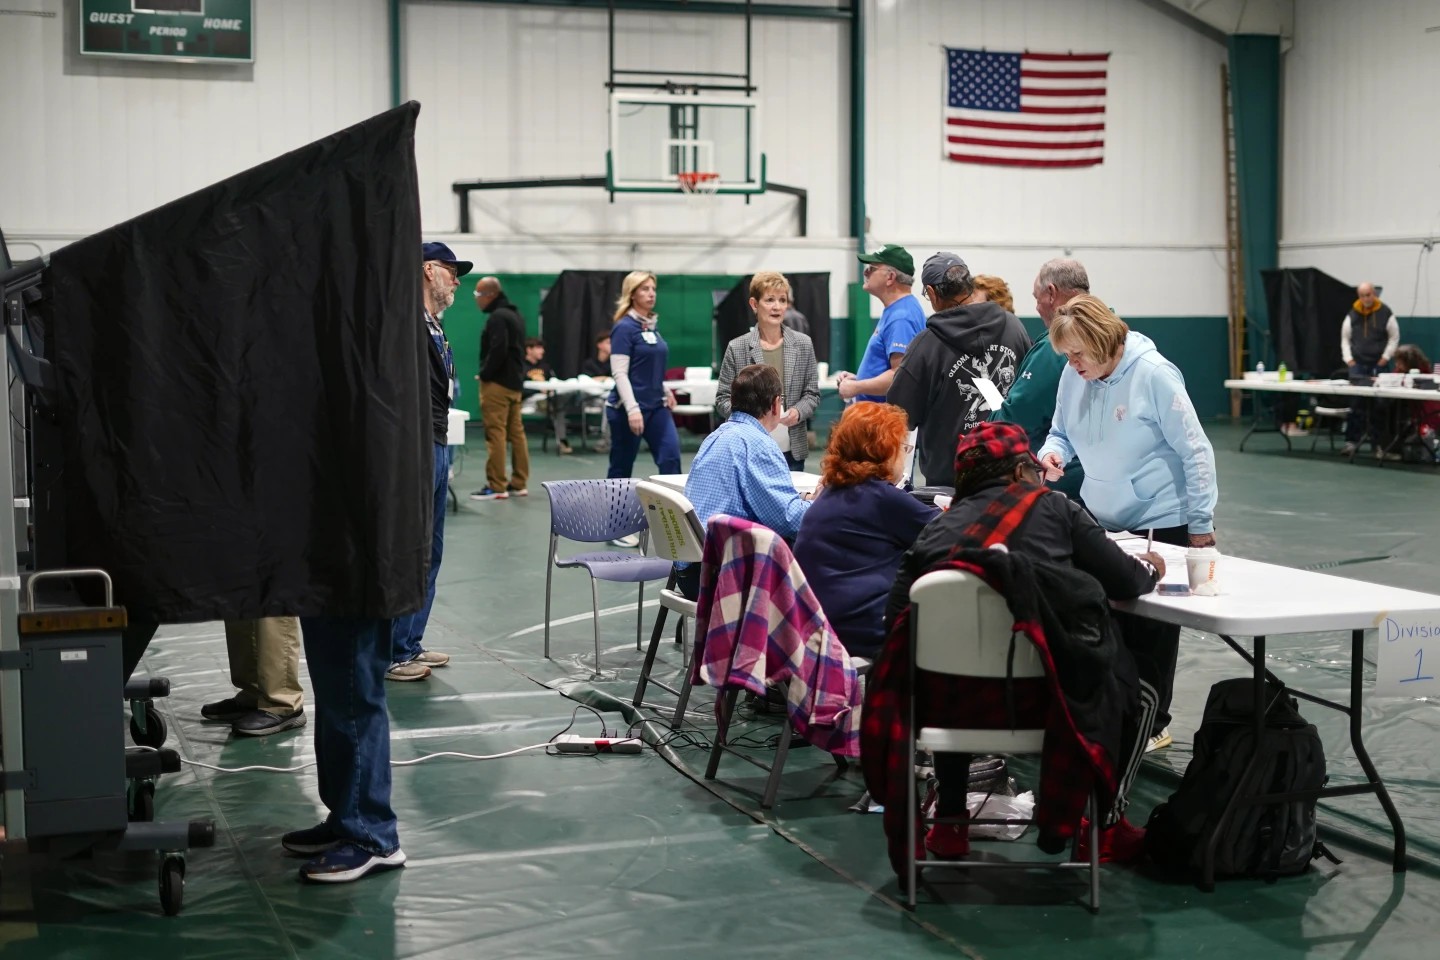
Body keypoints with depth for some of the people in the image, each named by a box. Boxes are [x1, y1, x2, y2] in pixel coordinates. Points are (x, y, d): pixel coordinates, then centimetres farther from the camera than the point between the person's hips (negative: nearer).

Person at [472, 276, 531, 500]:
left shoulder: (497, 317, -14)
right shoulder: (513, 314, 18)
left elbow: (497, 351, -22)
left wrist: (485, 374, -12)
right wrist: (517, 374, 16)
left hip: (498, 383, -10)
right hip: (514, 381, 10)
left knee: (496, 433, -9)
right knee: (516, 432, 9)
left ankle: (496, 486, -10)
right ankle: (519, 483, 12)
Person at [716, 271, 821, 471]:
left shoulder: (803, 344, 6)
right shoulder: (737, 348, 0)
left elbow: (812, 393, 9)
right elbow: (723, 399, 2)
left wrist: (798, 412, -11)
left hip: (792, 450, 2)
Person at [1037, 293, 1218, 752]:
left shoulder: (1153, 374, -19)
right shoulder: (1073, 376, -3)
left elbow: (1195, 451, -16)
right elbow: (1062, 433, 13)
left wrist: (1201, 524, -14)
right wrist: (1052, 453, -12)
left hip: (1160, 522, -5)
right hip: (1100, 521, 5)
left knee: (1150, 629, 4)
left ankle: (1152, 723, 18)